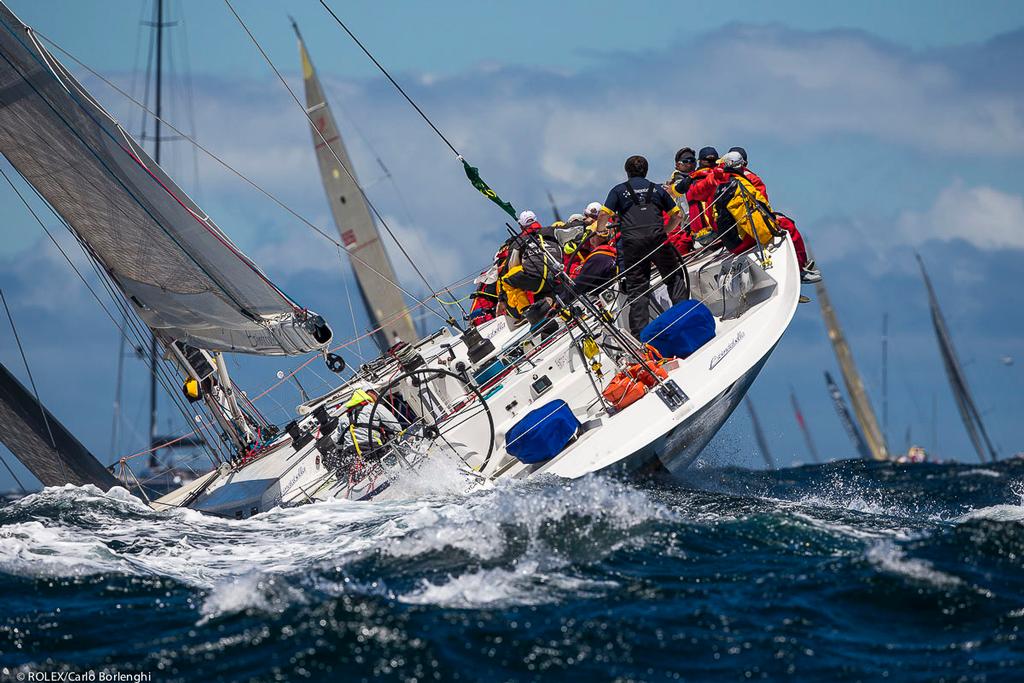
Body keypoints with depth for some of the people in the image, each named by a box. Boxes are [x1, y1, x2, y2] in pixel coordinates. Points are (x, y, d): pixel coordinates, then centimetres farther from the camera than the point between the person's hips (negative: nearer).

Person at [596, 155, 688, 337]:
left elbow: (604, 214, 2)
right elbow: (677, 215, 18)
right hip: (656, 238, 0)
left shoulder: (618, 190, 15)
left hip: (632, 242, 0)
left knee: (637, 288, 1)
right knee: (675, 276, 13)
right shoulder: (656, 189, 20)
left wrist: (599, 232, 19)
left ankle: (640, 332, -6)